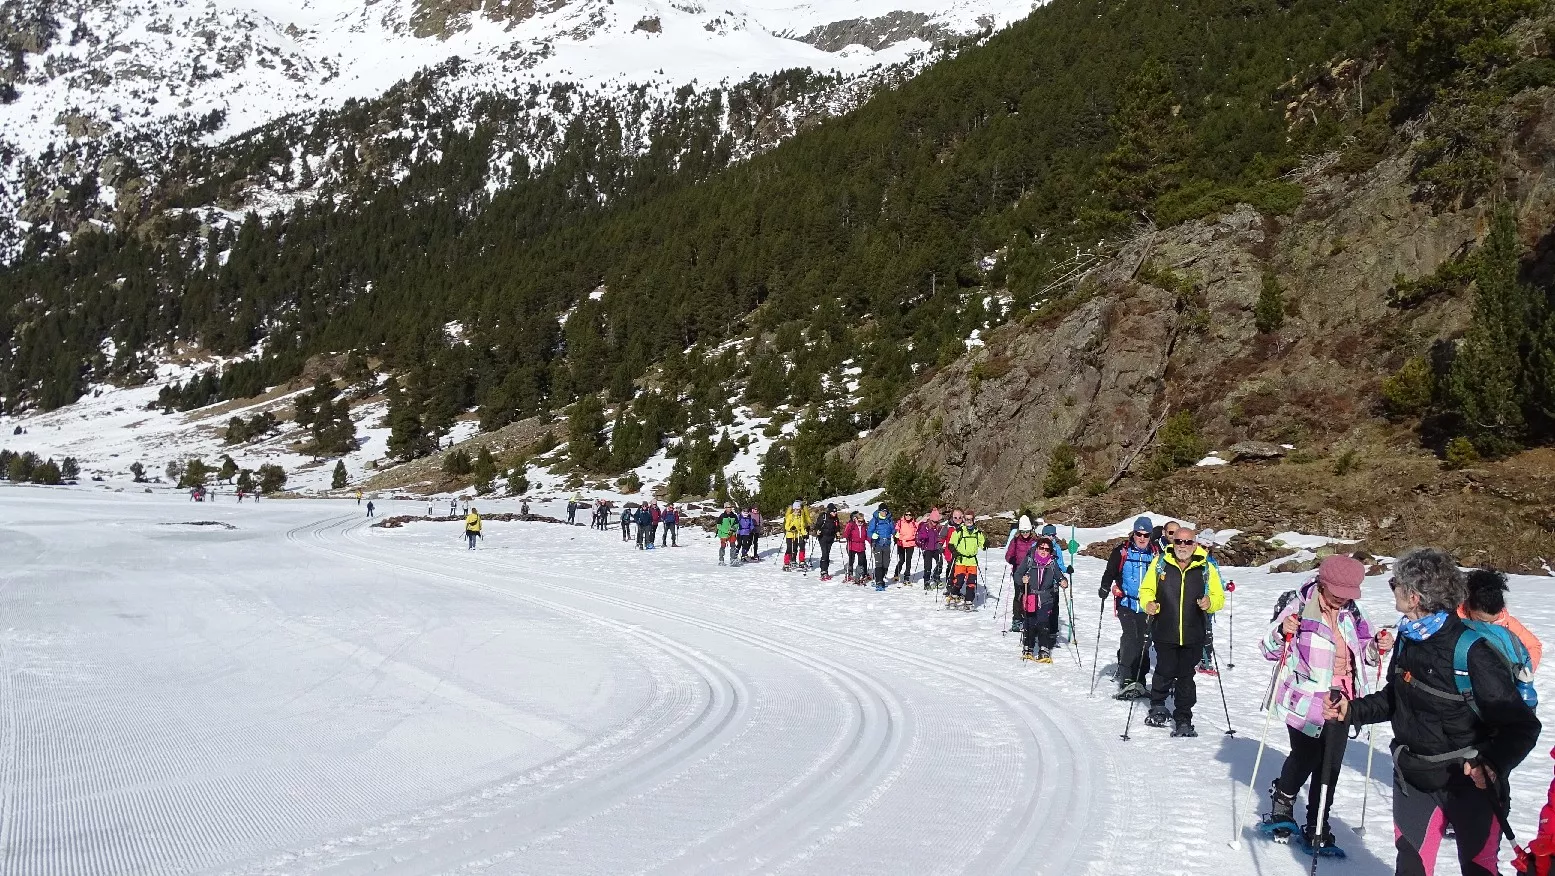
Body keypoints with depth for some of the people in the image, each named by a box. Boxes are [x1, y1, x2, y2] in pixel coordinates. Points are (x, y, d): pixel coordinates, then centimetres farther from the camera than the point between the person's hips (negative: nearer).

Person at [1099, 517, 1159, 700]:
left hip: (1146, 606, 3)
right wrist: (1105, 587, -12)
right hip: (1126, 603, -3)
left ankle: (1139, 680, 12)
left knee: (1143, 640, 5)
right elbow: (1110, 571, 3)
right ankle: (1126, 680, -20)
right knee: (1130, 637, -17)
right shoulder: (1122, 551, 0)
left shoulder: (1155, 553, 8)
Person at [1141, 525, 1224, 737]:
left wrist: (1209, 603, -16)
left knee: (1186, 677, 7)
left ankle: (1183, 720, 18)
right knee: (1165, 672, 1)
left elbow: (1219, 597, 6)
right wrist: (1148, 603, -12)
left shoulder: (1206, 569, 2)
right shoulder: (1159, 563, 1)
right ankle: (1158, 706, 28)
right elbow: (1146, 589, 9)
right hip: (1164, 632, -1)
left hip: (1193, 635, 1)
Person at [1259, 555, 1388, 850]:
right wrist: (1283, 633, -29)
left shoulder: (1352, 612, 2)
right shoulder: (1300, 608, -12)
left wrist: (1378, 647, -6)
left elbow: (1364, 652, 16)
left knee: (1330, 765, 7)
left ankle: (1317, 829, 20)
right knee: (1305, 757, -1)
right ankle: (1281, 806, 28)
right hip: (1305, 700, -4)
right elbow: (1269, 649, -8)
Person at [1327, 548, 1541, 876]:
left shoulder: (1472, 652, -24)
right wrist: (1353, 711, 5)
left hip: (1470, 783, -6)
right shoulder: (1407, 639, 0)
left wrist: (1491, 764, -36)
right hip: (1413, 778, 7)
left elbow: (1522, 725, -22)